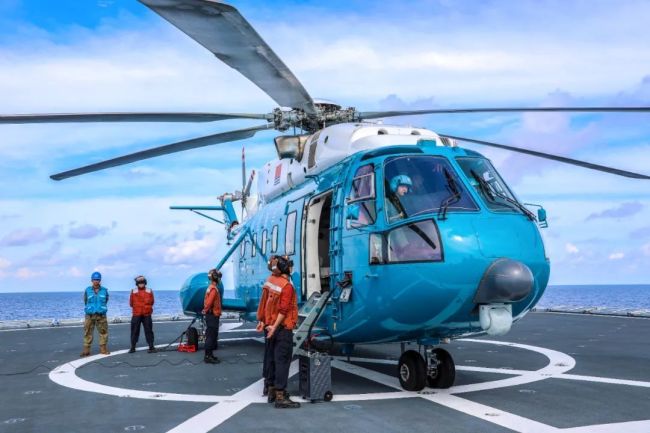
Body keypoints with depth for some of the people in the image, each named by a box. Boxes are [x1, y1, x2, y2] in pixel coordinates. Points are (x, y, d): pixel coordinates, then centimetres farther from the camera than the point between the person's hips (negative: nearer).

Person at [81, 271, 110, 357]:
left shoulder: (104, 290, 2)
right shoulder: (87, 290, 0)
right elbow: (85, 301, 12)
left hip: (101, 315, 1)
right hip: (90, 315, -1)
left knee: (103, 332, 4)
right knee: (88, 333, 0)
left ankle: (103, 349, 12)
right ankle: (86, 350, 4)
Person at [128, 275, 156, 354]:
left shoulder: (149, 291, 4)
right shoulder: (133, 292, 2)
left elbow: (151, 302, 9)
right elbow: (131, 303, 7)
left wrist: (147, 308, 4)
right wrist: (137, 307, 7)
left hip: (147, 315, 0)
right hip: (136, 315, 0)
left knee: (149, 330, 2)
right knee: (134, 331, 2)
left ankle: (151, 347, 5)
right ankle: (132, 347, 10)